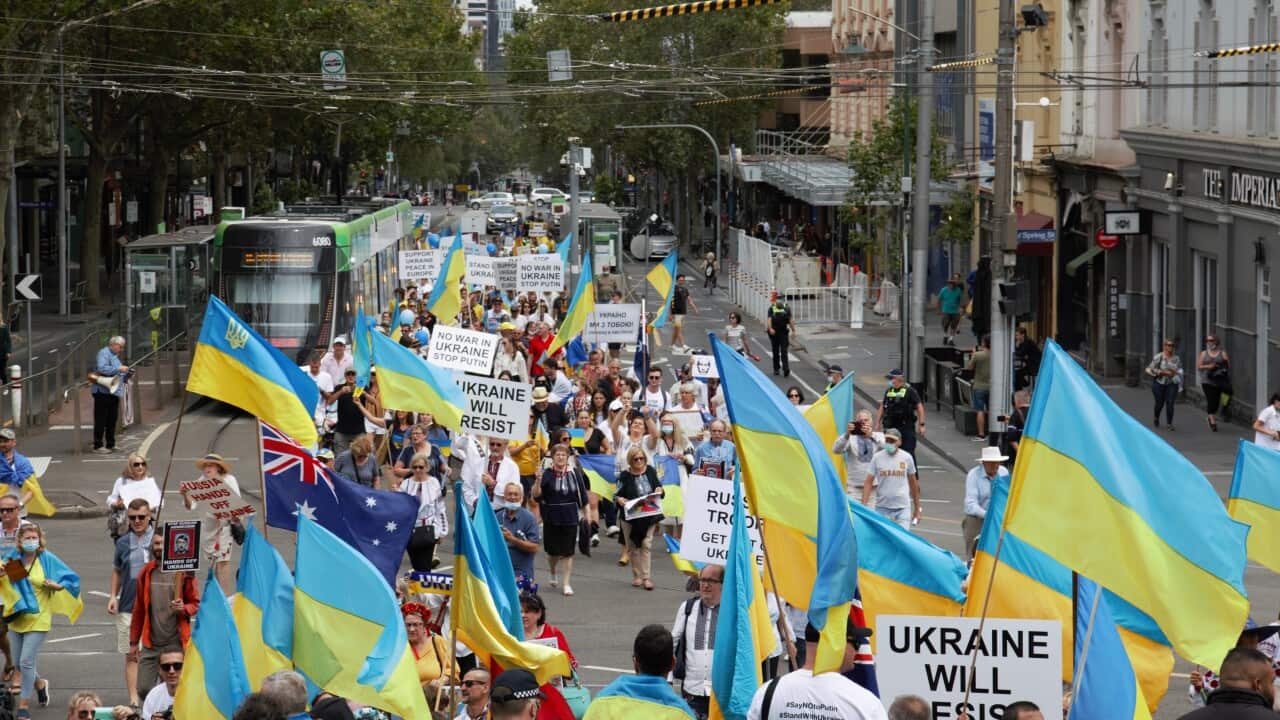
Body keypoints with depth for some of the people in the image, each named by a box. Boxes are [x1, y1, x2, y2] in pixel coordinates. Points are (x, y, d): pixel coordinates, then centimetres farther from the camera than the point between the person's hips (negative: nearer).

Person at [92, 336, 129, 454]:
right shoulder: (103, 353, -8)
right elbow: (102, 369, -24)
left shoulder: (114, 356, 22)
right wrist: (119, 369, -21)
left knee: (112, 420, 12)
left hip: (113, 393, 9)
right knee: (101, 420, -6)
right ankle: (98, 446, -5)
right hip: (103, 392, -9)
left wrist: (126, 375, 9)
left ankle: (110, 444, 18)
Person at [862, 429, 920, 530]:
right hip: (882, 507, 1)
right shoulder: (877, 458, -1)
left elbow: (913, 484, 10)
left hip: (903, 507, -1)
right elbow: (868, 482, -3)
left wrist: (917, 509, 13)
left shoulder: (907, 458, 1)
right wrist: (864, 506, -13)